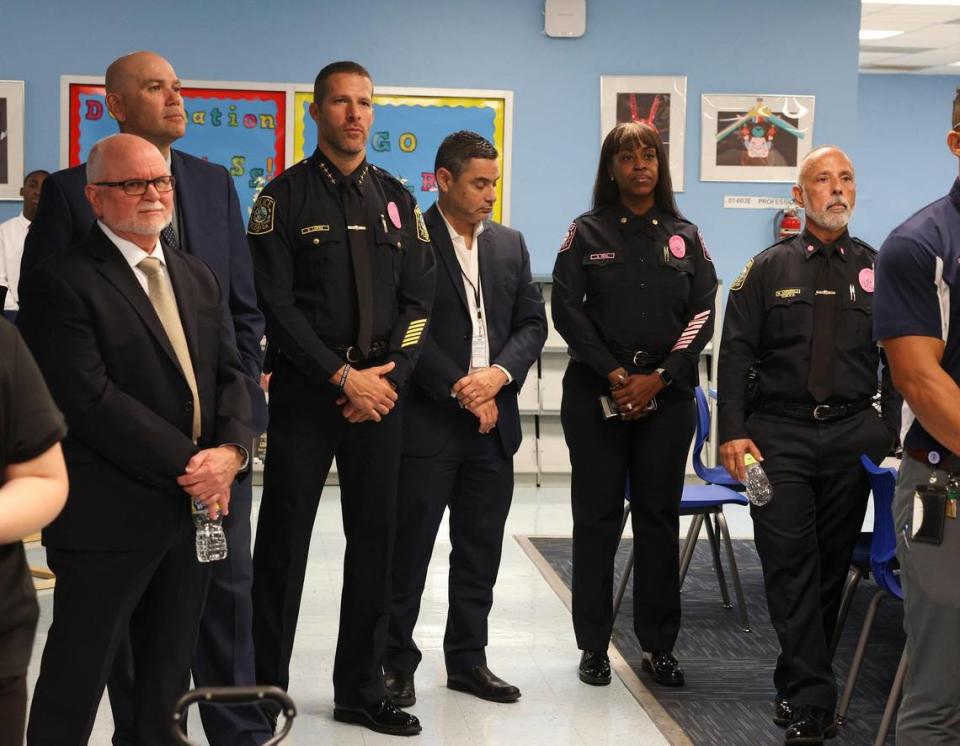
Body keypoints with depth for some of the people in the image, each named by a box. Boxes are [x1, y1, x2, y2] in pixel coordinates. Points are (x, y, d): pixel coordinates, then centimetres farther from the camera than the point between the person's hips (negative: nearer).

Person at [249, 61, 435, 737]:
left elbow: (419, 300, 8)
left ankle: (362, 691, 17)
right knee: (284, 542, 1)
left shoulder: (397, 199, 12)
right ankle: (267, 689, 12)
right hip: (305, 394, -4)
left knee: (376, 541, 7)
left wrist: (390, 376, -6)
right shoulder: (287, 196, -1)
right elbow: (275, 303, -8)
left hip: (381, 394, 4)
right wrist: (343, 376, -13)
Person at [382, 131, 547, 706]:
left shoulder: (510, 245, 13)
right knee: (409, 548, 3)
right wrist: (461, 391, -14)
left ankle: (468, 658, 23)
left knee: (481, 549, 12)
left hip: (493, 420, 6)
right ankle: (398, 662, 15)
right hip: (426, 420, -6)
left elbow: (533, 323, 10)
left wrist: (499, 375, -8)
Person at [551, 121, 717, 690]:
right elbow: (567, 310, -2)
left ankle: (659, 645, 12)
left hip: (668, 394, 1)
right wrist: (614, 375, -11)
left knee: (660, 515, 4)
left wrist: (657, 378, -9)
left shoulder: (685, 236, 10)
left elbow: (703, 315, 3)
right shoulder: (587, 233, 6)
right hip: (596, 392, -1)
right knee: (597, 516, 1)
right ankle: (594, 645, 9)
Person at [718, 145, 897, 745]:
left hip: (853, 436, 2)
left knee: (832, 565, 8)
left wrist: (890, 434, -1)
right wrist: (733, 431, -7)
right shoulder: (769, 268, 5)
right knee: (791, 566, -5)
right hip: (779, 432, -1)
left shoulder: (877, 270, 9)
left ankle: (799, 686, 23)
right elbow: (736, 353, 2)